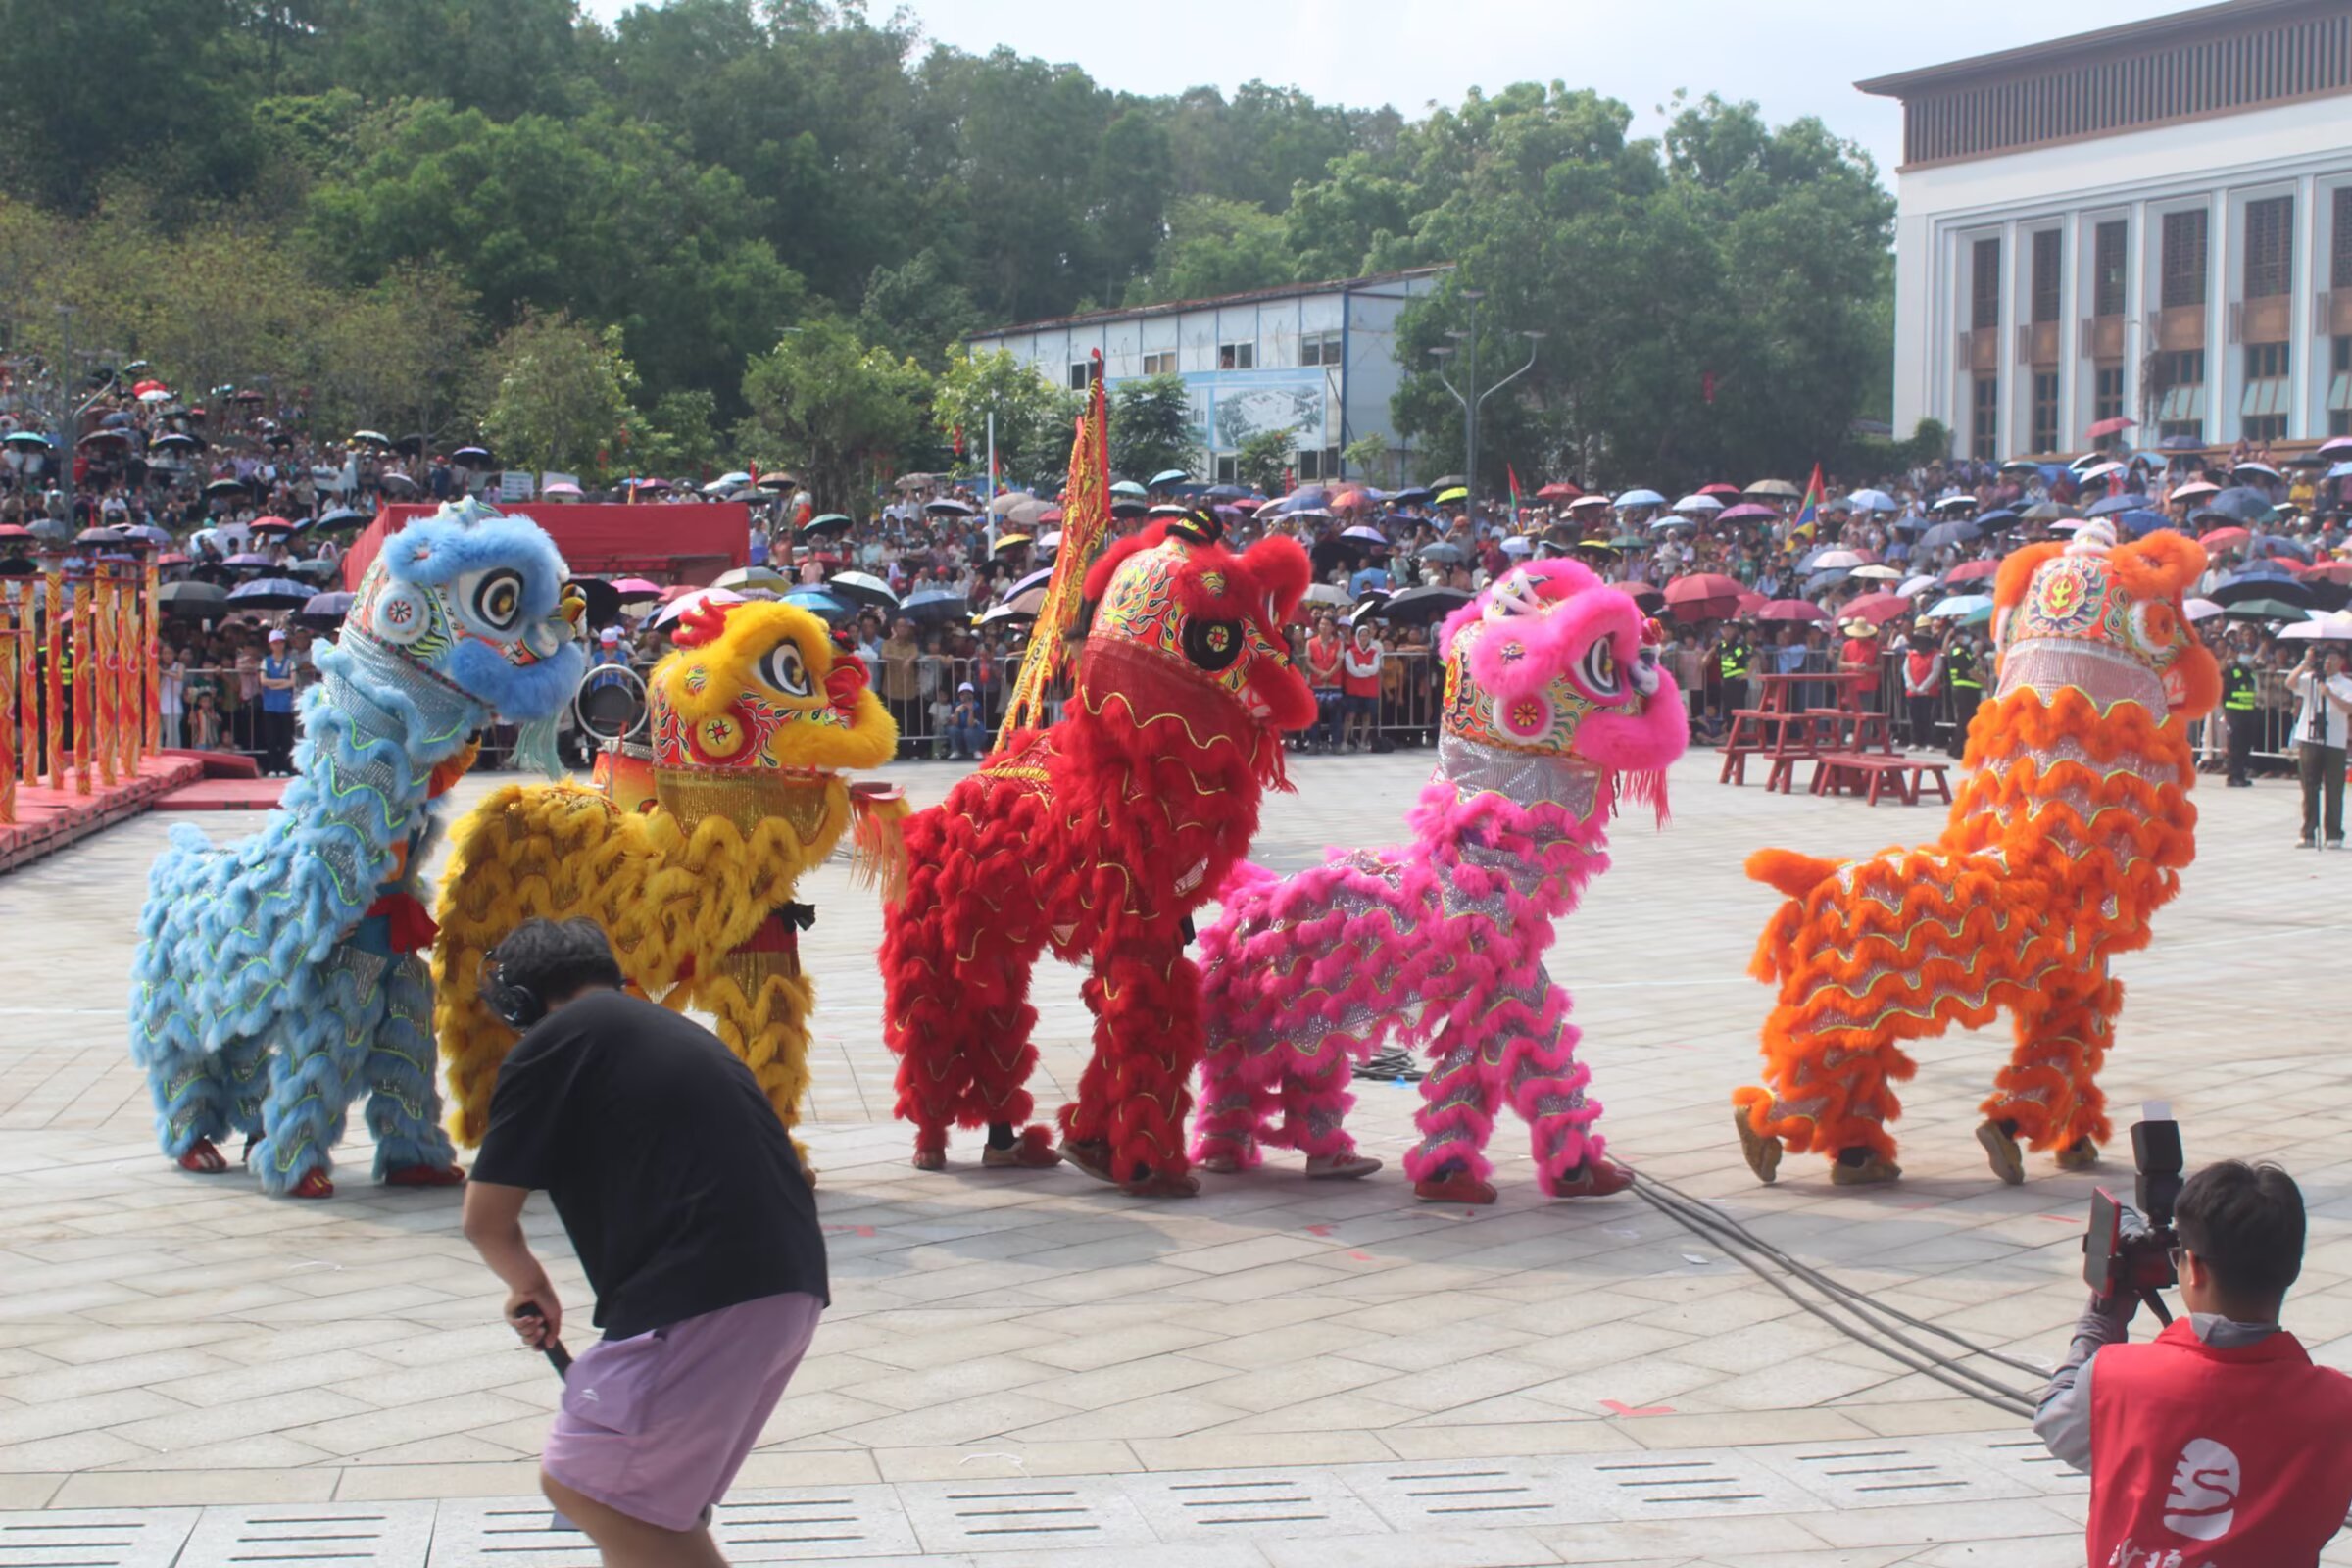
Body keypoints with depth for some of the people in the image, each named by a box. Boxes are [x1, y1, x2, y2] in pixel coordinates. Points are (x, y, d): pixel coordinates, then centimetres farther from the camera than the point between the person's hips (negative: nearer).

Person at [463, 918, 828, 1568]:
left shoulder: (550, 1044, 3)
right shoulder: (678, 1031, 27)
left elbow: (486, 1218, 2)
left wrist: (527, 1283, 24)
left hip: (703, 1300, -9)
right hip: (795, 1287, 9)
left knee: (578, 1484, 1)